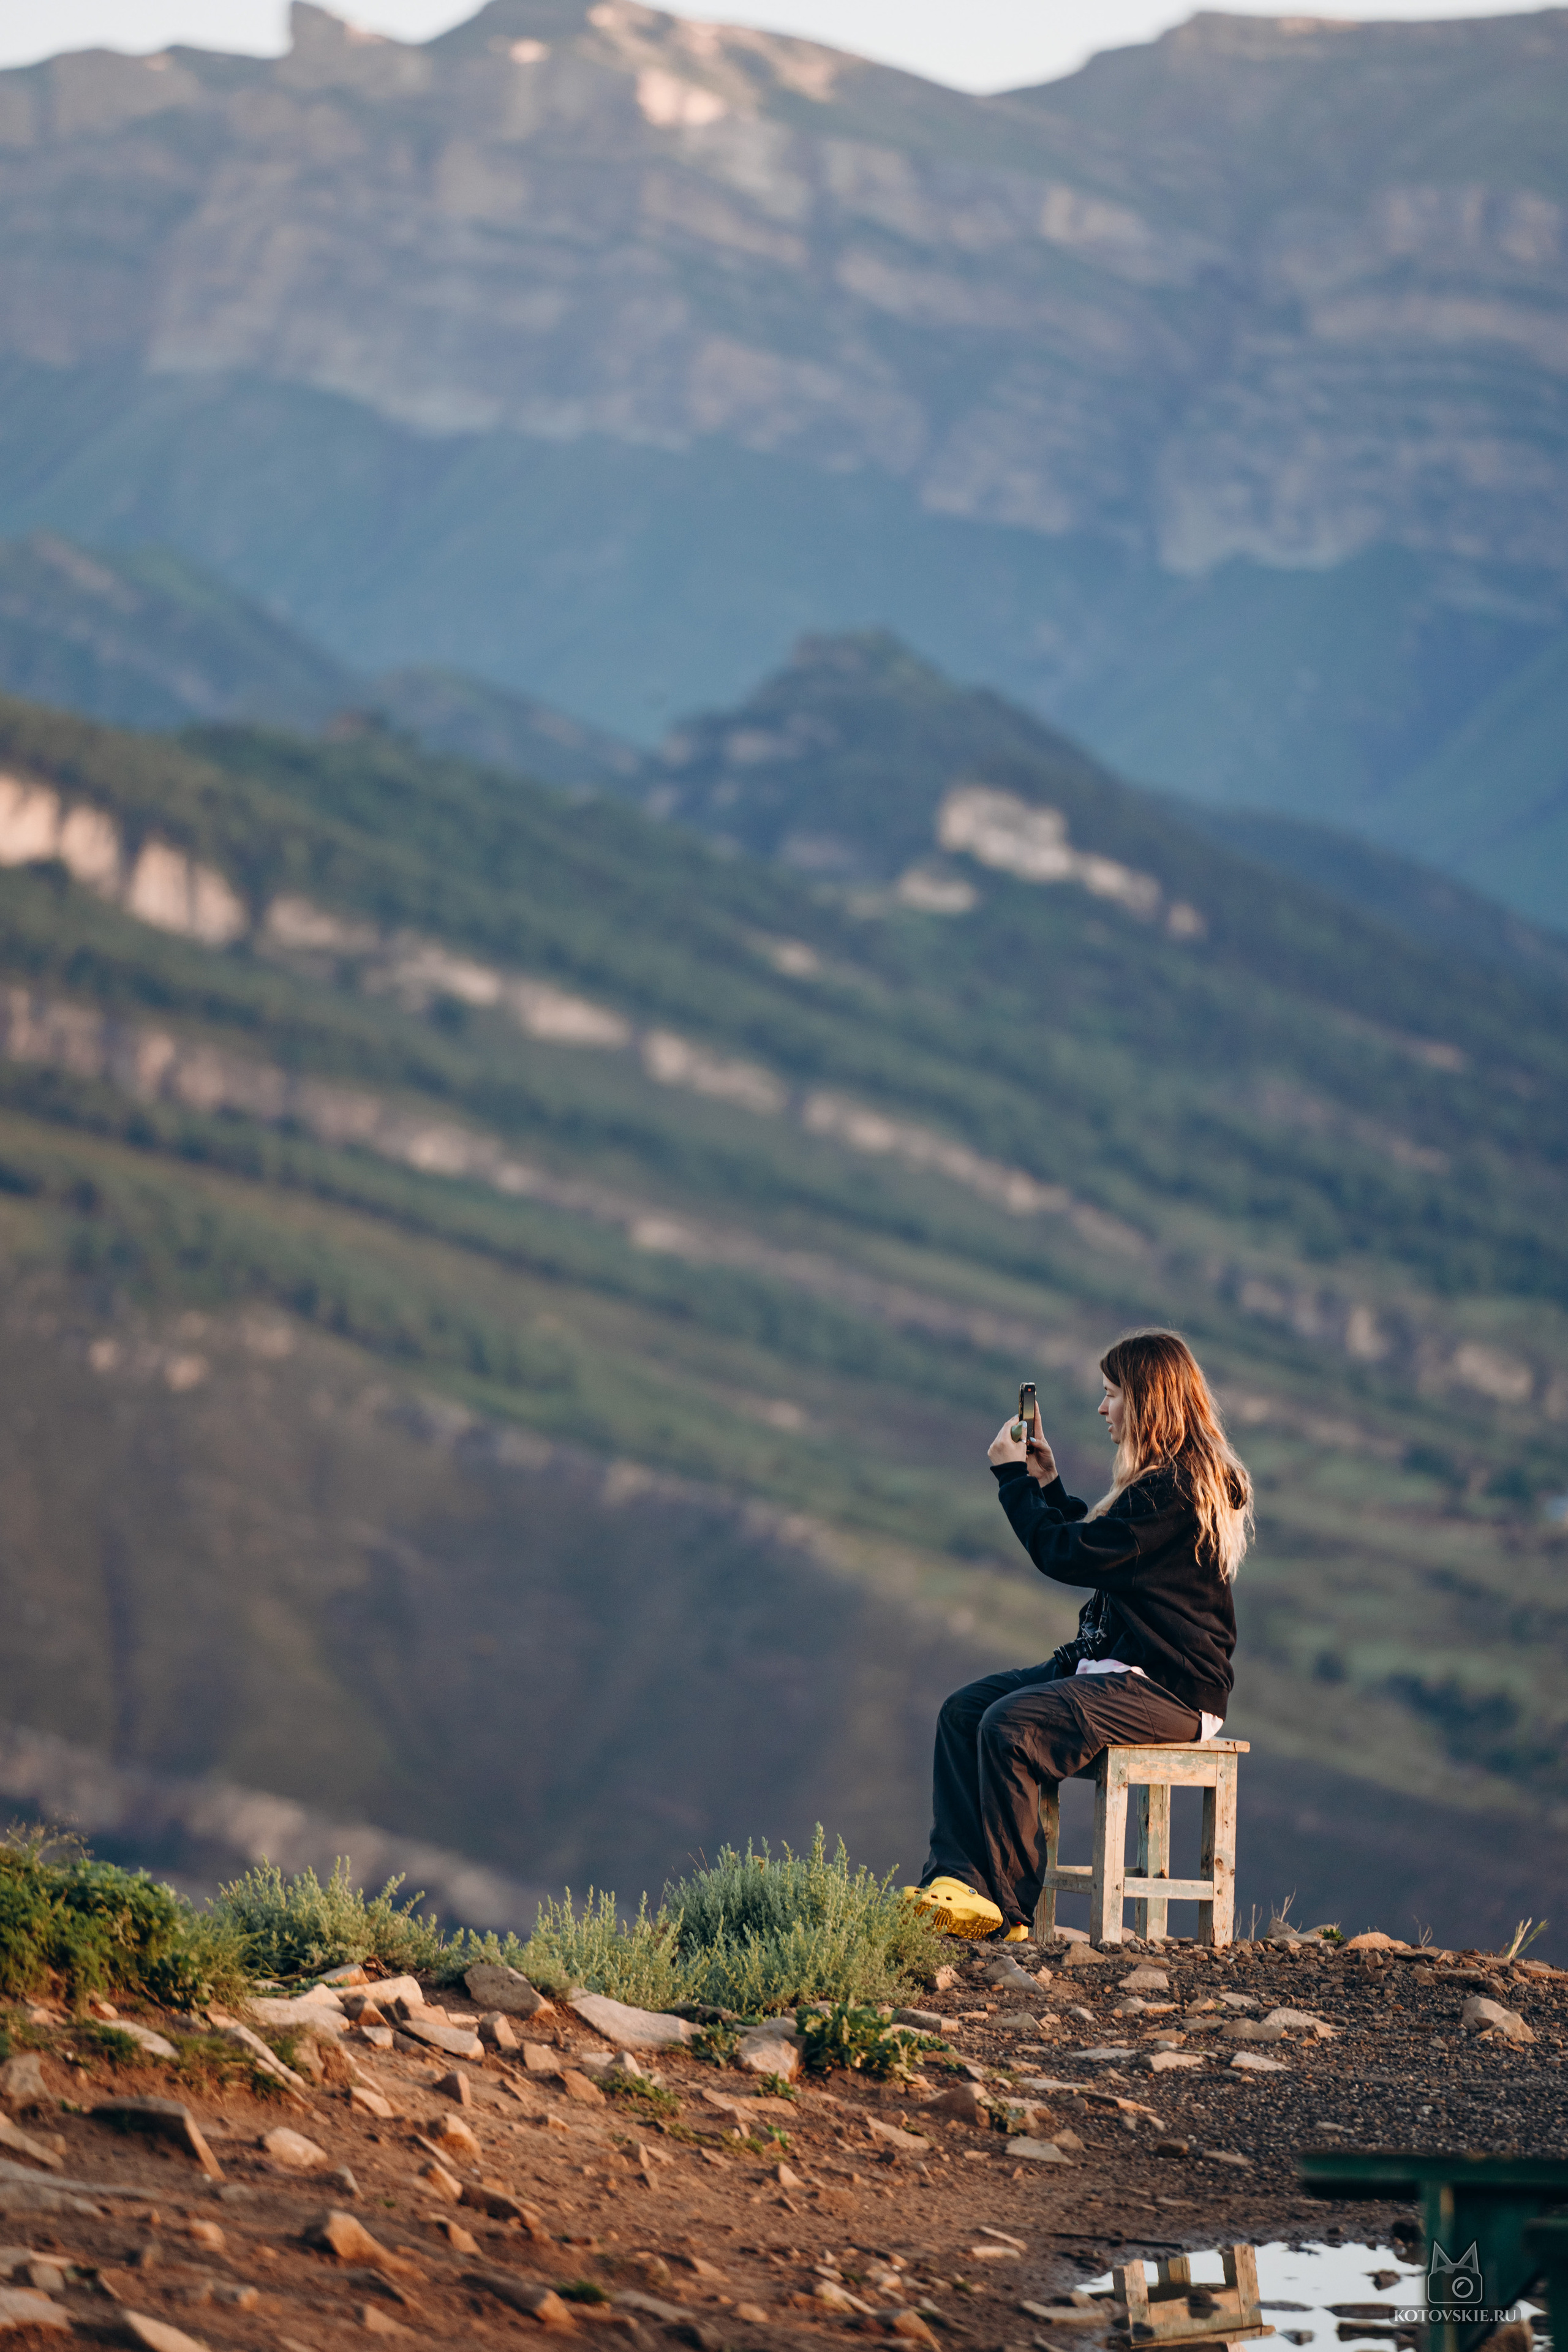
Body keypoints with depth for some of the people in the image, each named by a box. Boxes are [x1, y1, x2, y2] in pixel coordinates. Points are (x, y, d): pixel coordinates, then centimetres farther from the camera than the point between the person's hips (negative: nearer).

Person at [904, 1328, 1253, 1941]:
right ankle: (955, 1877, -15)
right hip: (1116, 1668, 11)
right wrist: (1047, 1483, 23)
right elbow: (1094, 1550, 30)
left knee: (1012, 1724, -28)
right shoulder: (1174, 1478, 17)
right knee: (964, 1709, -3)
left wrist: (1014, 1476, -5)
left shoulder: (1174, 1488, -17)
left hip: (1169, 1691, -11)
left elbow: (1068, 1556, -17)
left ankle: (1006, 1906, -22)